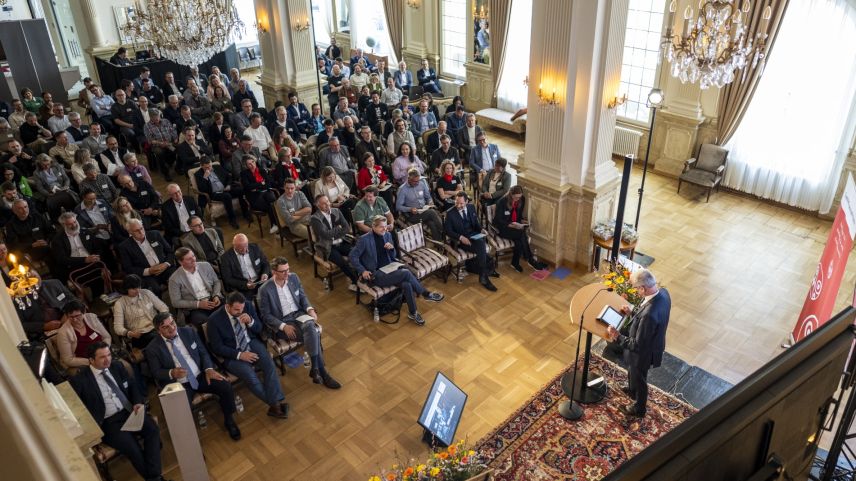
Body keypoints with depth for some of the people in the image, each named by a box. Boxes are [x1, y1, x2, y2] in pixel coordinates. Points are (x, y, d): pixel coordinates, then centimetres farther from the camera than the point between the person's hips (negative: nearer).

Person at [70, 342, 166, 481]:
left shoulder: (117, 366, 11)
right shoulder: (80, 380, -3)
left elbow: (132, 386, 17)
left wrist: (138, 403, -3)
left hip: (130, 412, 4)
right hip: (109, 422, -4)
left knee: (152, 429, -26)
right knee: (131, 447, -29)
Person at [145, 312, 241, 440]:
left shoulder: (189, 332, 2)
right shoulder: (153, 348, -6)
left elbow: (203, 353, 7)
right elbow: (156, 373, -3)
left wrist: (209, 369, -12)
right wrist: (172, 373, -25)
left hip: (201, 376, 3)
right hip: (179, 385, -3)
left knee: (226, 387, -20)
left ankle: (229, 420, 7)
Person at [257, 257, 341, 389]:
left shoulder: (294, 277, 0)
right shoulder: (265, 289, -13)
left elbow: (302, 296, 11)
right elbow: (265, 315, -8)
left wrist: (310, 309, -9)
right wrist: (284, 326, -20)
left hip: (299, 314, 4)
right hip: (281, 323, -4)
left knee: (310, 326, -32)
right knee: (314, 334, -29)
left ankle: (315, 369, -22)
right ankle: (321, 372, -19)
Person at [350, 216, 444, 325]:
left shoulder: (388, 235, 7)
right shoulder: (364, 239, -11)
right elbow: (353, 256, -5)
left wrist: (391, 248, -8)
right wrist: (363, 271, -13)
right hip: (375, 275, -6)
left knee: (406, 284, -26)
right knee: (406, 273, -26)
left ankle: (413, 313, -10)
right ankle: (426, 294, -8)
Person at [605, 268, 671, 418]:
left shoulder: (649, 314, -45)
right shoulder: (663, 292, -18)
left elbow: (638, 345, -33)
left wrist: (617, 337, -24)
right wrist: (633, 313, 1)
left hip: (643, 352, -8)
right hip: (653, 343, 8)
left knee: (639, 378, 22)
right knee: (633, 372, 35)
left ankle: (639, 408, 49)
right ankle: (633, 390, 64)